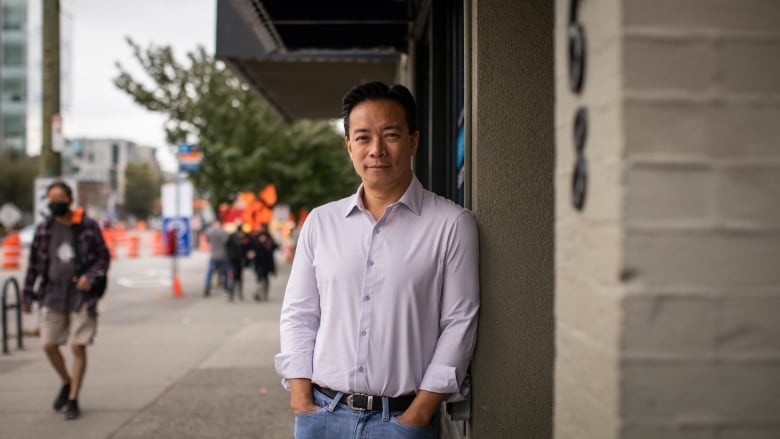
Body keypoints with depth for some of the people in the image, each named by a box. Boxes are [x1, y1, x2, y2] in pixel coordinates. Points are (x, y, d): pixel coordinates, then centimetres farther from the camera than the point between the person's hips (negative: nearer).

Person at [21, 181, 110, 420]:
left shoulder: (88, 226, -3)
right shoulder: (43, 229, 5)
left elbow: (104, 256, 1)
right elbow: (34, 263, 10)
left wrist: (91, 276, -16)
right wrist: (28, 295, 9)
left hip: (81, 295, -3)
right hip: (52, 295, 3)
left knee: (78, 347, -3)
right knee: (49, 345, 4)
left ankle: (73, 399, 8)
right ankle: (66, 383, 31)